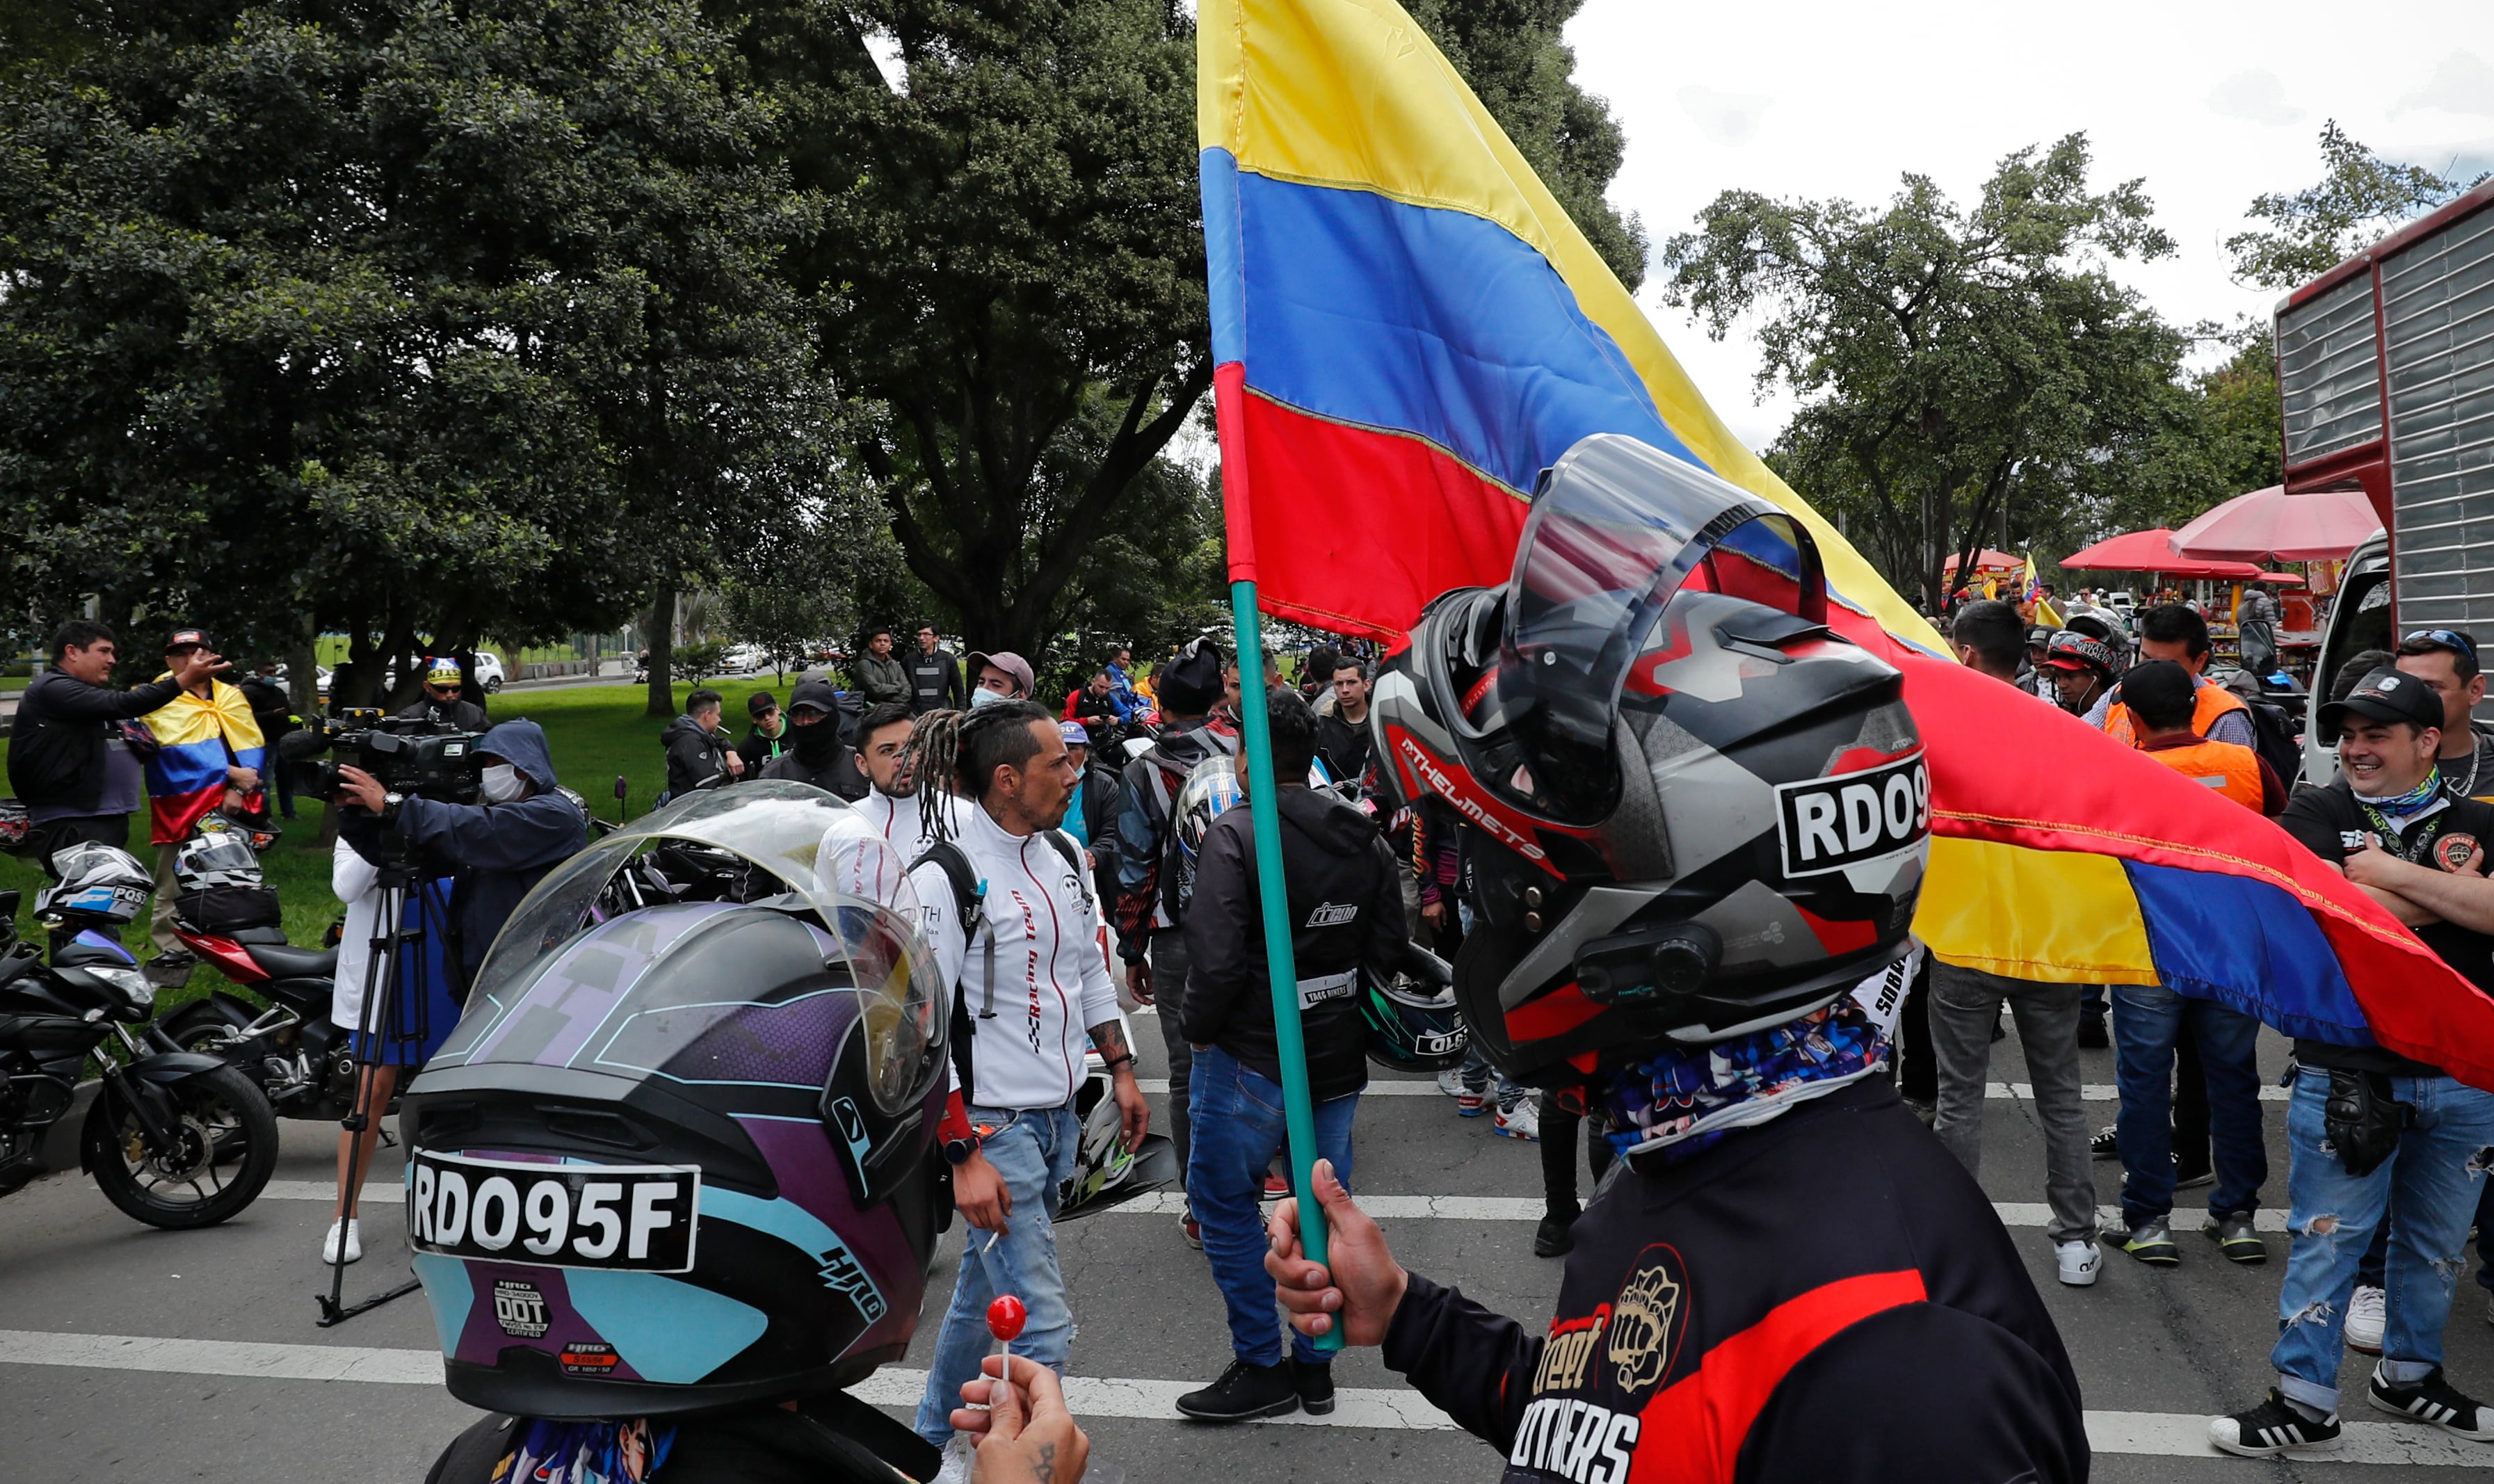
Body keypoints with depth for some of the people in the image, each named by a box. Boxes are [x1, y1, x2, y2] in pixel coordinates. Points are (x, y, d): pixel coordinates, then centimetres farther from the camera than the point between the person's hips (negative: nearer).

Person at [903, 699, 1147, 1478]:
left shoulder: (1060, 855, 4)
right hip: (993, 1123, -7)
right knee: (1042, 1325, -7)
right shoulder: (943, 876, -19)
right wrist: (964, 1157, -20)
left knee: (986, 1284, 22)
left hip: (1059, 1116, 8)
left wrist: (1121, 1070, 16)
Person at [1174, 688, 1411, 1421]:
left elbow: (1216, 957, -23)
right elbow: (1391, 948, 7)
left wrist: (1197, 1029, -7)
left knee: (1224, 1199, 11)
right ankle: (1315, 1366, 29)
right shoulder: (1364, 837, 3)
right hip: (1338, 1058, 6)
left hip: (1252, 1058, -6)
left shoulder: (1234, 834, -17)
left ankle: (1263, 1368, 16)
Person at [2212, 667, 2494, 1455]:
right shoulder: (2316, 814, -1)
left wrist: (2388, 871, -16)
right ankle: (2305, 1400, 12)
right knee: (2327, 1241, 2)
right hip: (2347, 1073, -3)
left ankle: (2409, 1374, 37)